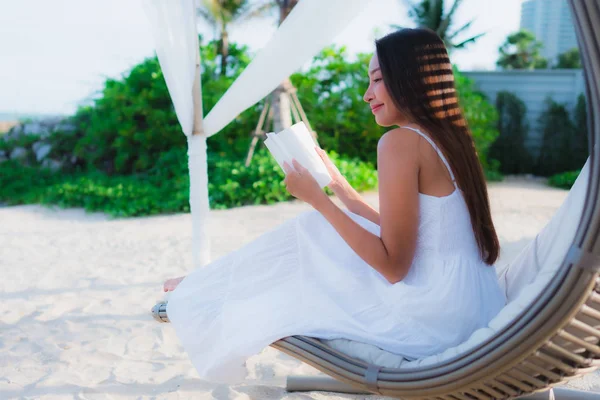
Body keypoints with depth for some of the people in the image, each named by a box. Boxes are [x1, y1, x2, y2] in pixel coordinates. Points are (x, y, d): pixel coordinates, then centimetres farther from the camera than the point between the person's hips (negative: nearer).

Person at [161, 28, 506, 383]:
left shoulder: (401, 141, -17)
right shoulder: (447, 138, 10)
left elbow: (392, 265, -20)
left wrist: (317, 198, -13)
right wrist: (338, 185, 20)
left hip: (431, 318, -8)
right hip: (471, 306, 8)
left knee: (305, 235, 8)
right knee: (317, 234, 19)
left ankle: (196, 294, 32)